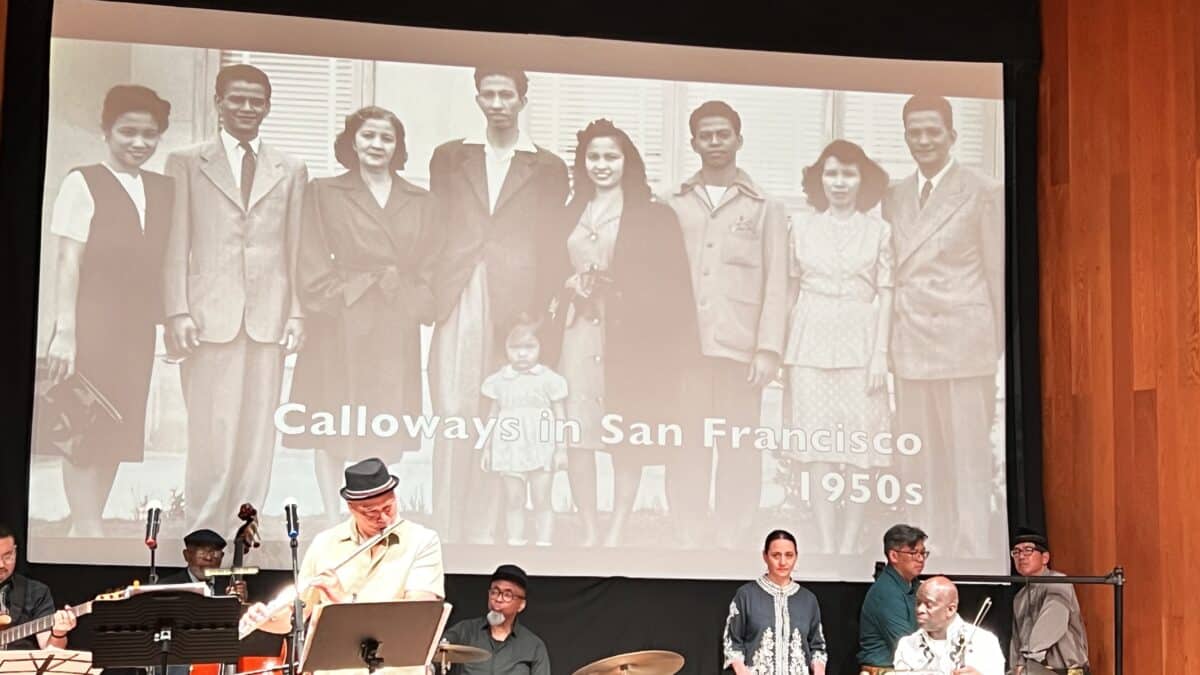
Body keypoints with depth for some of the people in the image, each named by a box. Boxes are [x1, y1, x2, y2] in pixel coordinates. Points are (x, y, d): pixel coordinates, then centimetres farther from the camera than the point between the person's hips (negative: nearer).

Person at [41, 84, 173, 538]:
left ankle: (85, 527, 17)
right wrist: (64, 331, -12)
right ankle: (88, 532, 3)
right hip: (92, 323, -5)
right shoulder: (83, 183, -5)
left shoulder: (163, 190, 9)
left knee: (119, 431, 8)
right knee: (84, 431, -2)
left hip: (138, 328, 5)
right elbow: (68, 263, -8)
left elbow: (163, 260, 10)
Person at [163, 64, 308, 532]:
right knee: (211, 432, -5)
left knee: (259, 431, 2)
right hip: (210, 314, -2)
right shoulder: (186, 163, 8)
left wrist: (297, 313, 3)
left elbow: (296, 247, 11)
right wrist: (177, 312, -5)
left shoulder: (291, 171, 14)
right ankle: (203, 529, 4)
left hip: (269, 316, 2)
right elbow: (176, 245, 4)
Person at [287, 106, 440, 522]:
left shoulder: (419, 203, 14)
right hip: (340, 327, -2)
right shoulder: (324, 194, 7)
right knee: (331, 428, -1)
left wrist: (414, 306, -3)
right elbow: (313, 267, 1)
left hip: (395, 331, 2)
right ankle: (333, 525, 5)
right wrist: (340, 298, -9)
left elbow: (428, 269, 11)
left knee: (385, 436, 1)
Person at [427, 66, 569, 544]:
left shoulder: (549, 169, 12)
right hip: (458, 303, 0)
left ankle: (485, 532, 6)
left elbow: (546, 245, 8)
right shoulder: (448, 158, 15)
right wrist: (433, 295, 1)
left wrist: (540, 314, -1)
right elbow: (438, 230, 12)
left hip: (514, 308, 0)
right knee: (452, 417, -8)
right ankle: (447, 532, -4)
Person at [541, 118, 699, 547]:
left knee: (627, 438, -4)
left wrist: (616, 286, -13)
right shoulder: (568, 215, 17)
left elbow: (671, 284, -1)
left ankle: (617, 532, 2)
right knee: (577, 433, -3)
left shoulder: (653, 217, 5)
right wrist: (570, 285, -4)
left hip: (631, 337, -3)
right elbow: (551, 271, 17)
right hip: (578, 332, 3)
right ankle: (588, 533, 4)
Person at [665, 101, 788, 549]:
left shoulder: (765, 208, 10)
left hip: (740, 345, -1)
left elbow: (776, 283, 4)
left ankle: (732, 541, 4)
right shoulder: (675, 205, 15)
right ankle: (689, 539, 6)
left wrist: (769, 349, -6)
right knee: (686, 448, 0)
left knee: (739, 449, -2)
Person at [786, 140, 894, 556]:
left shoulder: (878, 232, 4)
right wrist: (784, 349, 6)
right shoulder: (803, 230, 8)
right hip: (812, 345, 1)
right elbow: (791, 291, 10)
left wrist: (880, 353, -5)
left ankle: (849, 544, 7)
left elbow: (885, 295, 2)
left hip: (860, 345, -1)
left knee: (858, 448, -1)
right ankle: (826, 545, 4)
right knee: (819, 449, -1)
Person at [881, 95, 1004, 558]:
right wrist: (889, 345, 7)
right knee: (920, 466, 9)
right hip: (910, 343, 5)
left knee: (968, 463, -2)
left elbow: (997, 272, -1)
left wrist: (998, 345, -3)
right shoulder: (894, 197, 14)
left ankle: (971, 556, 4)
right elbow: (892, 273, 14)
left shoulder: (984, 192, -1)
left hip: (963, 341, -5)